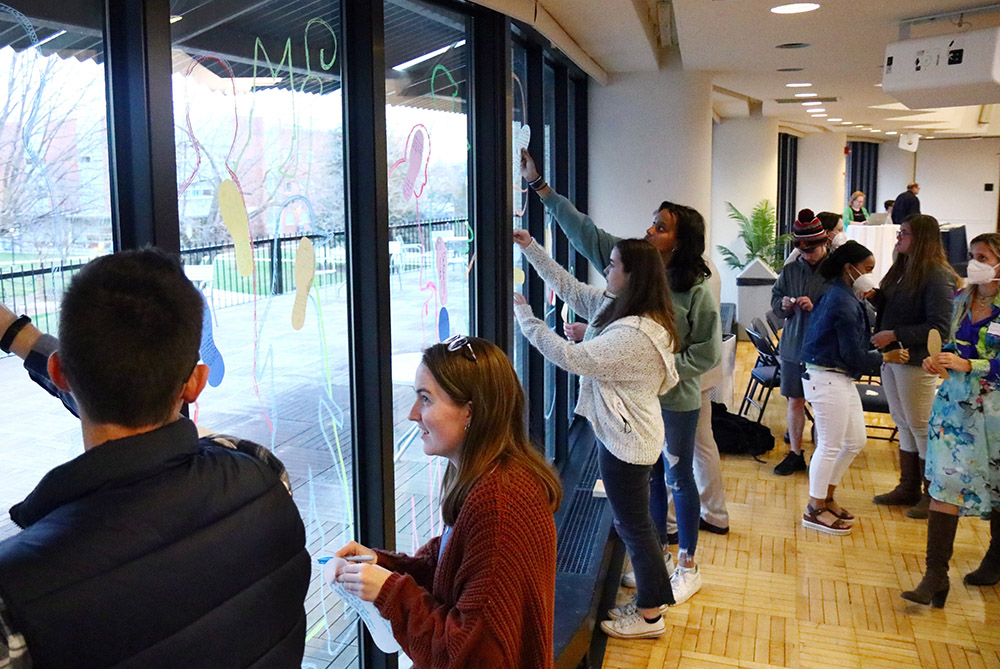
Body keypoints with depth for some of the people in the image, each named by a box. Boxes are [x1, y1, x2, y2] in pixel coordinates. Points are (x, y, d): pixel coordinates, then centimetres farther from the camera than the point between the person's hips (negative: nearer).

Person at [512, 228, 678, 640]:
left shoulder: (635, 335, -29)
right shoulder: (617, 307, 1)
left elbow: (571, 358, -31)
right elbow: (568, 288, 11)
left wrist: (523, 315, -22)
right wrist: (530, 247, 9)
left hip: (625, 441, -10)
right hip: (623, 433, 10)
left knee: (633, 523, 6)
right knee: (634, 520, 21)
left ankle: (650, 615, 24)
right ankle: (652, 598, 36)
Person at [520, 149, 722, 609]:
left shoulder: (696, 290, -14)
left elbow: (708, 351, -11)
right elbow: (582, 230, 0)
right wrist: (538, 185, -1)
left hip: (675, 399, -5)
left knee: (679, 478, 9)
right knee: (648, 477, 17)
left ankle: (688, 567, 26)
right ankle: (657, 553, 36)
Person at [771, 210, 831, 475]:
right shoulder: (790, 270, 5)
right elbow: (775, 299, 11)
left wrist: (816, 307, -25)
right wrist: (783, 304, -10)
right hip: (793, 346, 4)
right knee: (795, 401, 12)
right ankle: (795, 454, 25)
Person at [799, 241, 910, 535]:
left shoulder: (840, 295, 12)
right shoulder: (844, 304, -19)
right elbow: (855, 356, -18)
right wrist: (887, 356, -3)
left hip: (840, 379, 10)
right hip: (828, 380, -10)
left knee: (855, 441, 16)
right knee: (830, 446, 0)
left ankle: (826, 497, 29)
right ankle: (815, 510, 13)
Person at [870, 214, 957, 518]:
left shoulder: (938, 276, -16)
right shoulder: (902, 269, 9)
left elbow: (939, 327, -20)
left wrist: (895, 335, -22)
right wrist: (873, 295, -2)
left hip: (917, 362, -8)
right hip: (892, 357, 8)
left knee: (921, 427, 1)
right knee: (903, 425, 16)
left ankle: (933, 495, 15)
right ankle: (908, 488, 28)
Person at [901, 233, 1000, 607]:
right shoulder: (962, 300, 6)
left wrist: (968, 365, -26)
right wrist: (939, 361, 0)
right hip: (955, 403, 5)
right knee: (944, 482, -3)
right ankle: (935, 576, -2)